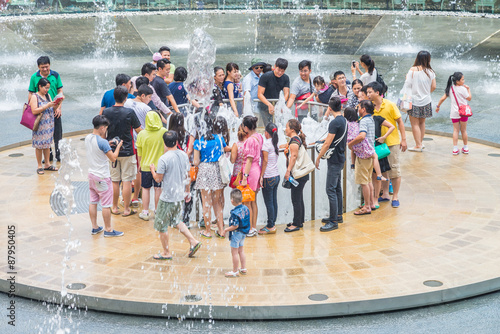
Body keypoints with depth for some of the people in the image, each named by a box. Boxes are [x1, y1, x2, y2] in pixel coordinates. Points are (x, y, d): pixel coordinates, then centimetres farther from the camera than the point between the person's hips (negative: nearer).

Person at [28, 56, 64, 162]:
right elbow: (30, 94, 2)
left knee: (57, 133, 3)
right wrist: (30, 109, -4)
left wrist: (59, 107, -6)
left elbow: (60, 92, 2)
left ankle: (58, 153, 18)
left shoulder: (55, 75, 0)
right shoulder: (34, 77, -2)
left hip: (54, 109, 0)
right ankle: (49, 155, 17)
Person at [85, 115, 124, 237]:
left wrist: (108, 144, 14)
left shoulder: (88, 138, 2)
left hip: (92, 174, 8)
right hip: (102, 177, -8)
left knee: (93, 202, 15)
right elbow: (113, 158, -16)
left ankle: (94, 227, 24)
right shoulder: (102, 142, -23)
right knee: (106, 205, 2)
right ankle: (108, 230, 10)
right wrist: (118, 146, -3)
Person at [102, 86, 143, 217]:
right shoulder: (129, 112, -13)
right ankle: (126, 209, 8)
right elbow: (139, 131, -5)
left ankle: (115, 207, 21)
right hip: (127, 151, -3)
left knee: (114, 180, 12)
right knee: (127, 181, 3)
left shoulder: (106, 112, -4)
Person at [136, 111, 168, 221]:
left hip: (146, 166, 0)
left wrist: (140, 164, 12)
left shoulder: (142, 134, -11)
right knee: (158, 188, 12)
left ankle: (145, 212, 14)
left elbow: (139, 153, -2)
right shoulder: (164, 131, -11)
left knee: (146, 189, 11)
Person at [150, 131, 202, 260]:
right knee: (176, 221, 24)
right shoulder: (184, 155, 1)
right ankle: (193, 241, 15)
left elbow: (158, 179, -12)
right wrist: (187, 192, 21)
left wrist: (152, 169, 7)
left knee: (162, 225, 8)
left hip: (167, 198, -7)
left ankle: (166, 252, 17)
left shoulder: (164, 159, -19)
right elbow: (187, 176, 9)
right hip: (180, 196, 7)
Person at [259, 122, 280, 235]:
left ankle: (270, 227, 1)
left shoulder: (266, 143, -12)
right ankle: (272, 224, 17)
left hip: (268, 177, -8)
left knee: (269, 203, -3)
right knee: (274, 201, 11)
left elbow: (265, 160, -13)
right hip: (276, 175, 8)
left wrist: (261, 176, -10)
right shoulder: (275, 143, 11)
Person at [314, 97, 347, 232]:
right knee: (337, 187, 18)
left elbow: (327, 144, -20)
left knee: (331, 189, -8)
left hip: (334, 160, -10)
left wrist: (318, 158, -11)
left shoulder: (335, 122, -19)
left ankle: (333, 221, -8)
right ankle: (338, 215, 28)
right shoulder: (344, 121, 10)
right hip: (340, 158, 10)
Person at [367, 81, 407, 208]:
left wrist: (403, 139, -9)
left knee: (394, 168, 0)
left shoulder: (390, 105, -10)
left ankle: (395, 197, 7)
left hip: (392, 142, -4)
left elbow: (399, 122, -6)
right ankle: (385, 194, 22)